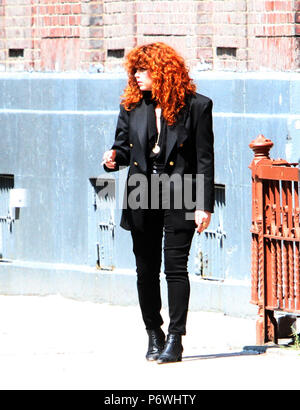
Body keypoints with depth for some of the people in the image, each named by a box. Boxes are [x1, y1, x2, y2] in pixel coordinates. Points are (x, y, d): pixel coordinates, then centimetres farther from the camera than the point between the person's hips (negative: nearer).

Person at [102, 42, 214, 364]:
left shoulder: (196, 105, -4)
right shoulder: (132, 106, 7)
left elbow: (204, 158, -4)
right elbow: (124, 145, 16)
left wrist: (204, 205, -8)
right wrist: (114, 158, -9)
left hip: (179, 196, -4)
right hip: (142, 198, 4)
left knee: (175, 267, -8)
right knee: (146, 270, 8)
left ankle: (175, 340, -3)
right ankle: (154, 335, 22)